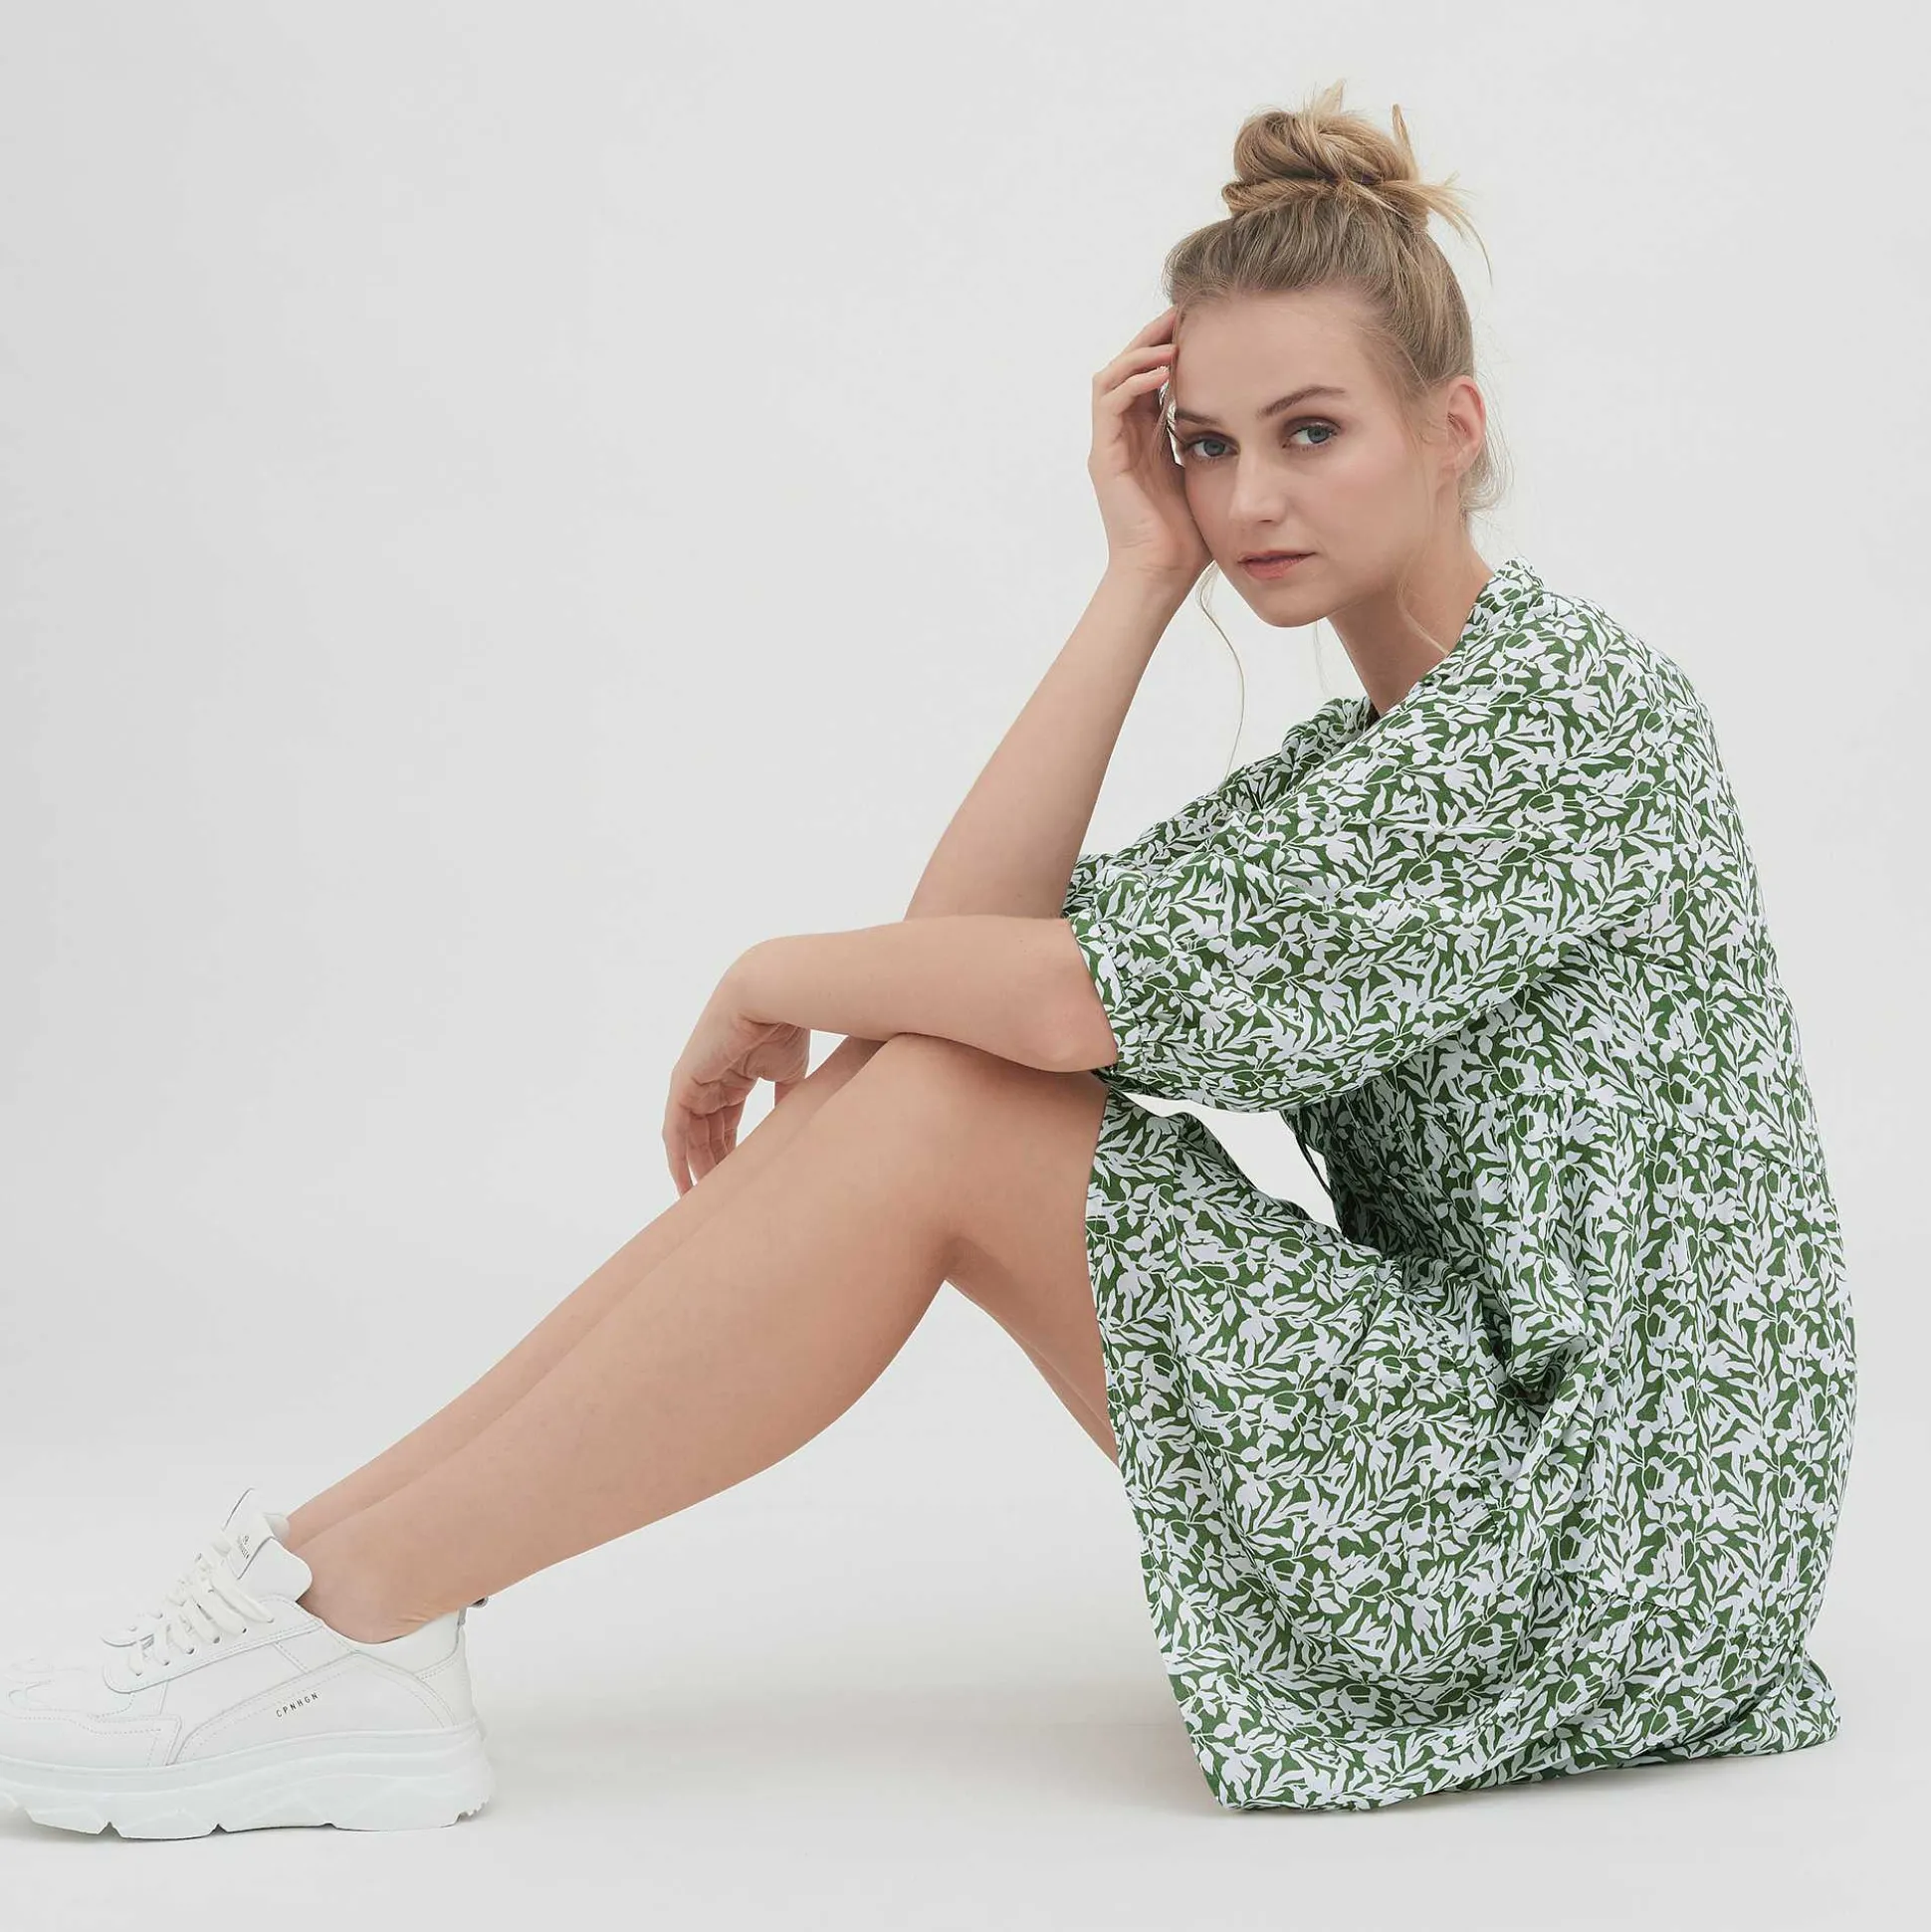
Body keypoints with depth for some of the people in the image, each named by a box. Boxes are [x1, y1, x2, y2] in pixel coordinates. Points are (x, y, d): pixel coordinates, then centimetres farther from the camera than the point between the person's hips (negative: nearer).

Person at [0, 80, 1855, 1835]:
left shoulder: (1581, 699, -12)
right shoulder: (1367, 752, 15)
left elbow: (1102, 990, -22)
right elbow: (968, 941, -1)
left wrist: (771, 979, -6)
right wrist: (1143, 580, -4)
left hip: (1609, 1545, -8)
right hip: (1503, 1469, 8)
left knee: (925, 1110, -17)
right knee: (900, 1079, -5)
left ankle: (357, 1618, -13)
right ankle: (329, 1563, -6)